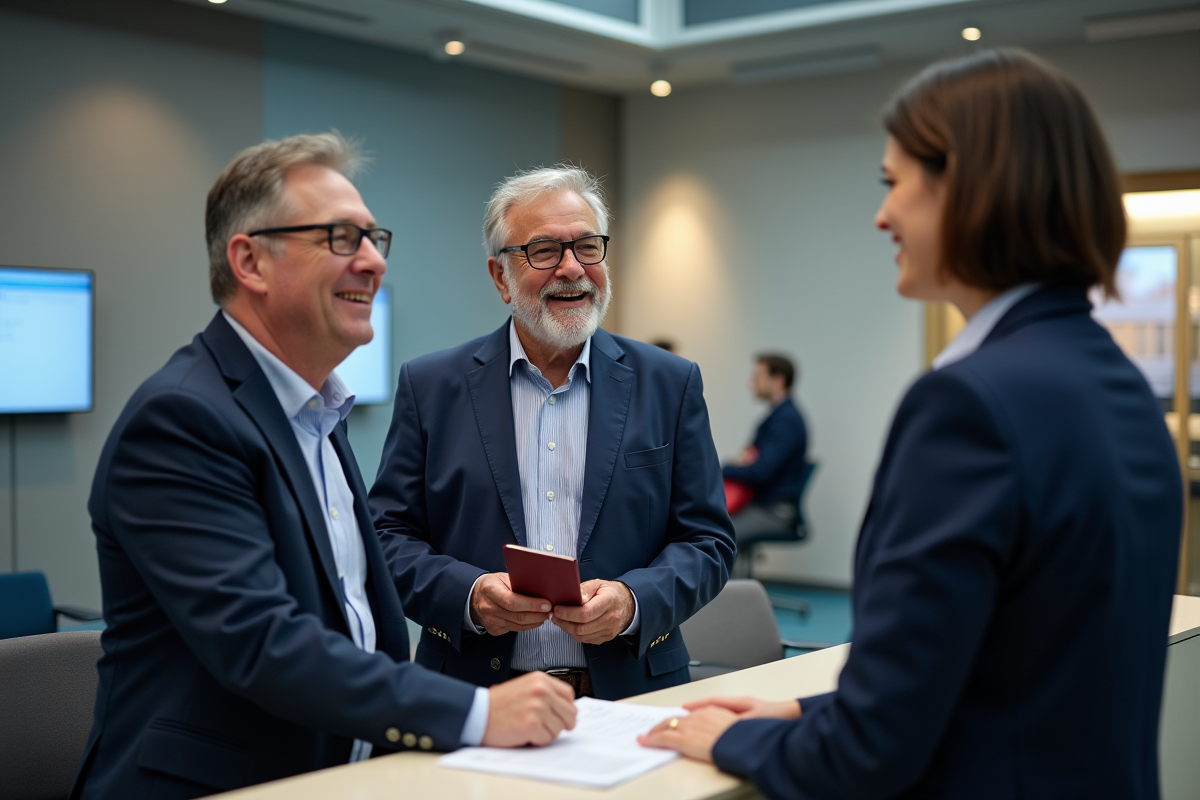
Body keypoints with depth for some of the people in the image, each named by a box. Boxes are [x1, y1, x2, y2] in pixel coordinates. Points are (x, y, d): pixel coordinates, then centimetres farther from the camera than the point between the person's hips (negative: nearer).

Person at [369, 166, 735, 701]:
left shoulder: (670, 385, 8)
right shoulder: (430, 386, 7)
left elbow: (707, 541, 7)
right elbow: (390, 535, 6)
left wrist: (633, 602, -11)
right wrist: (470, 596, -13)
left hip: (629, 696, 0)